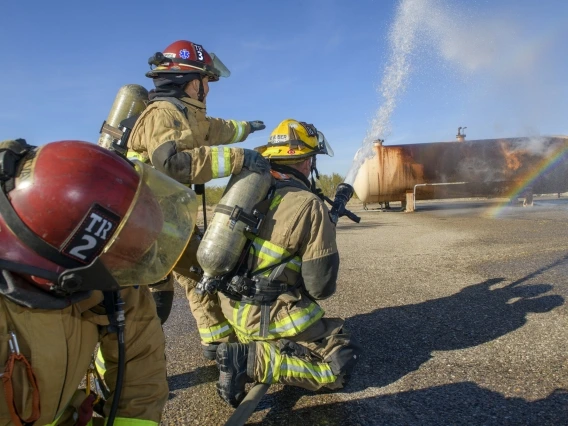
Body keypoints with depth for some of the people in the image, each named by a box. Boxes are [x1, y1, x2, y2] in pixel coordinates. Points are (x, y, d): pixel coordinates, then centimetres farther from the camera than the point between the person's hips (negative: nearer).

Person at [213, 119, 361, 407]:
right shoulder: (309, 205, -18)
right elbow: (320, 287, -16)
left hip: (232, 305, 8)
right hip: (269, 315, -8)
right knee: (342, 362, 2)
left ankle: (250, 344, 10)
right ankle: (252, 360, -9)